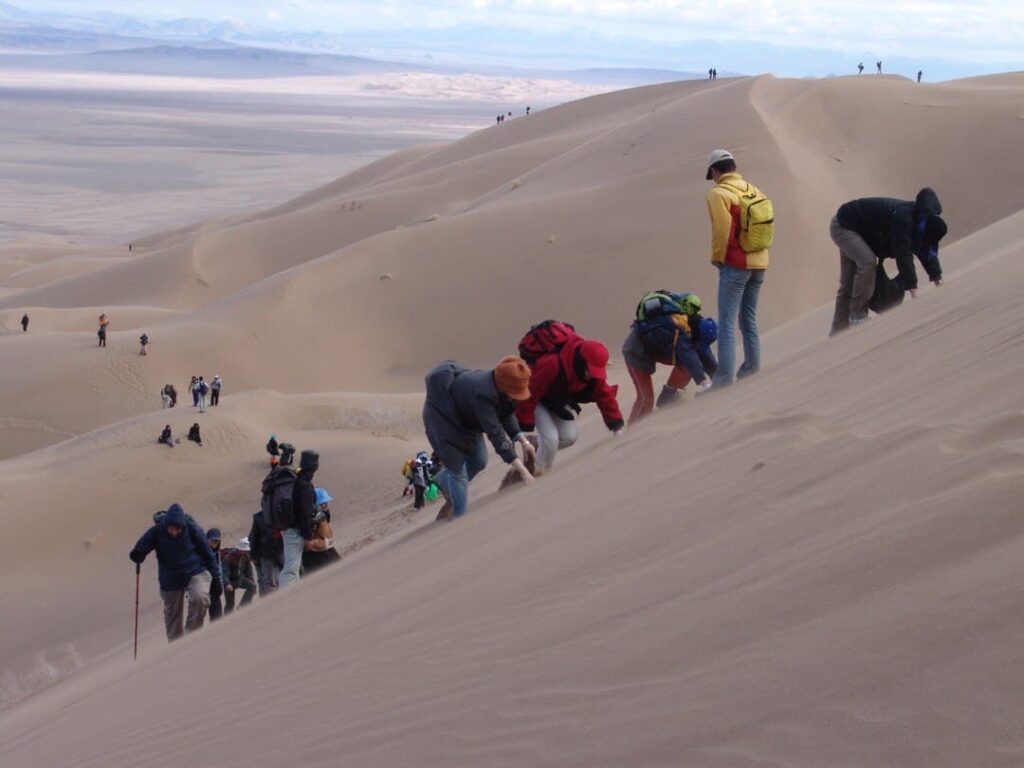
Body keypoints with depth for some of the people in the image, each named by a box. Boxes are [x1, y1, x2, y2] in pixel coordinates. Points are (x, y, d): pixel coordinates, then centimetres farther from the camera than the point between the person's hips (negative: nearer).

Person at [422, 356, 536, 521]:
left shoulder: (497, 385, -19)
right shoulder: (482, 393, -43)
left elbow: (506, 415, -3)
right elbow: (495, 433, -46)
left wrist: (523, 441, -19)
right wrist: (522, 471, -48)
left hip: (464, 417, 8)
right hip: (441, 415, -8)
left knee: (479, 461, 13)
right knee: (458, 468, -5)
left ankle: (445, 480, 39)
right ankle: (460, 519, 12)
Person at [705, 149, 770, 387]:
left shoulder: (718, 193, -11)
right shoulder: (754, 191, 8)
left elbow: (723, 231, -17)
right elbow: (767, 226, 8)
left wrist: (717, 258, -3)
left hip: (735, 264, -7)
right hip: (759, 263, 7)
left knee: (727, 323, -6)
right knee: (749, 320, 16)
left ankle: (725, 378, -10)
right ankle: (752, 369, 19)